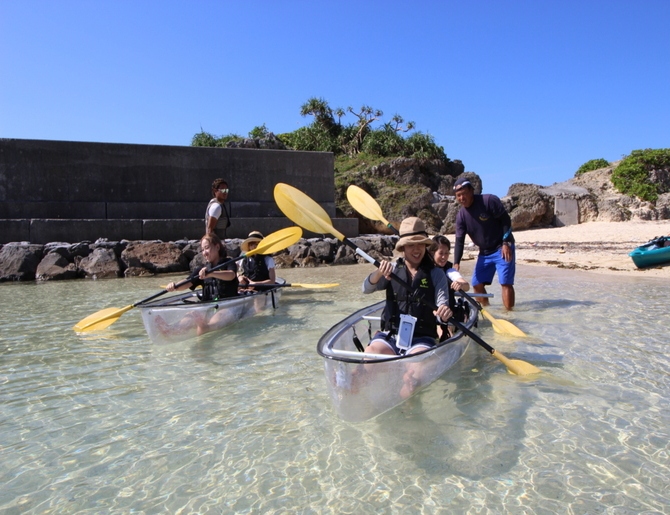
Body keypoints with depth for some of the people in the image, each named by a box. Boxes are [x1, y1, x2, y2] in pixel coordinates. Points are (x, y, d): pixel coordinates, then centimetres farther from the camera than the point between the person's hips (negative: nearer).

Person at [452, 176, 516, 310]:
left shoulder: (489, 201, -16)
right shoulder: (461, 216, -2)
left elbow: (506, 220, -13)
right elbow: (459, 240, -5)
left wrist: (506, 243, -18)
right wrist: (456, 262, -14)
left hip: (502, 248, -6)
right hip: (484, 252, 6)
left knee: (505, 282, -12)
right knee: (477, 284, 4)